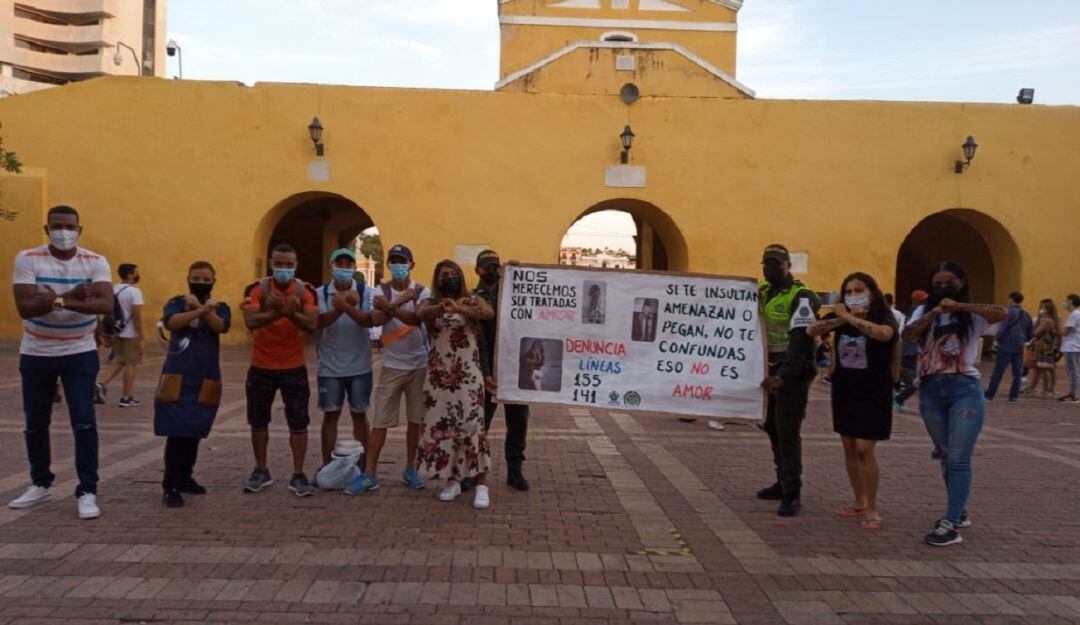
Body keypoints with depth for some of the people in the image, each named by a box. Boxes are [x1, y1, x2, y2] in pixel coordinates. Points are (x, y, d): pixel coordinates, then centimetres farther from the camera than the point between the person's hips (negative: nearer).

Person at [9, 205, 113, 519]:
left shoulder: (95, 262, -9)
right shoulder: (27, 259, -9)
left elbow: (106, 304, -23)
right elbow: (25, 307, -20)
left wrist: (59, 301, -32)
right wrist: (70, 296, -30)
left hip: (80, 354, -1)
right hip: (36, 355, 1)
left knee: (84, 422, -8)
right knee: (35, 423, 12)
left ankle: (87, 491, 0)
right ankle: (40, 484, 31)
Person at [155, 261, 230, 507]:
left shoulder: (219, 307, 8)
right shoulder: (176, 302, 2)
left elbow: (221, 326, -14)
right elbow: (171, 322, -20)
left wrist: (199, 306, -20)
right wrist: (201, 309, -31)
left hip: (206, 380, 3)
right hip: (177, 378, -3)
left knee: (194, 432, 11)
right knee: (176, 432, -8)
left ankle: (185, 478, 27)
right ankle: (170, 486, -1)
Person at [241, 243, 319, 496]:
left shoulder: (305, 291, -6)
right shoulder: (256, 289, -8)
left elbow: (312, 324, -19)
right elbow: (250, 321, -23)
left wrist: (291, 313, -38)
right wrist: (278, 312, -39)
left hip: (294, 367, -1)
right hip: (261, 366, 1)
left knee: (298, 422, 0)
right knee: (258, 420, 11)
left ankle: (298, 475, 9)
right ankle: (261, 471, 27)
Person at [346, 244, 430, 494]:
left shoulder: (422, 292, -3)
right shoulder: (381, 291, 0)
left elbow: (416, 318, -21)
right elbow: (376, 319, -17)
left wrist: (390, 308, -35)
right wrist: (401, 301, -27)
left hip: (419, 365, 0)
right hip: (391, 365, 0)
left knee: (415, 419, 8)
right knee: (379, 421, -1)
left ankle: (410, 470, 21)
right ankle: (369, 474, 5)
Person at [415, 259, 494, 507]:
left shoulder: (473, 300, 3)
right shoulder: (431, 303, 8)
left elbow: (490, 313, -19)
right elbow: (420, 313, -17)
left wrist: (459, 309, -35)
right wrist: (441, 308, -39)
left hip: (468, 374, -3)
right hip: (438, 374, 3)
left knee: (472, 426, -8)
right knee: (441, 426, 6)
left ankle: (482, 485, -4)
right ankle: (452, 481, 18)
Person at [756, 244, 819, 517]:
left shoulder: (800, 297, -15)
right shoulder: (762, 292, 10)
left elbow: (801, 341, -24)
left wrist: (783, 376, -34)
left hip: (793, 374, -8)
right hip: (772, 371, 8)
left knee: (788, 433, -8)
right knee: (772, 427, 13)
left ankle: (792, 495, -3)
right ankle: (783, 482, 27)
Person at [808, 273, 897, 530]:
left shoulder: (884, 316, -11)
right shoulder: (841, 318, 3)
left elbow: (884, 334, -35)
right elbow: (811, 331, -11)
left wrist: (849, 318, -31)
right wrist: (840, 319, -24)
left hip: (873, 394, -5)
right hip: (844, 391, 5)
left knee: (864, 450, -9)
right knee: (849, 449, 10)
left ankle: (872, 508, 4)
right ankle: (859, 503, 23)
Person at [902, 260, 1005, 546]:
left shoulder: (973, 314, 1)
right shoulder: (924, 311, 10)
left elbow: (1000, 313, -20)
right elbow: (907, 335, -9)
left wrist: (960, 306, -25)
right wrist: (934, 313, -21)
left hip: (965, 389, -4)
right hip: (930, 390, 4)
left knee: (958, 459, -8)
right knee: (945, 457, 15)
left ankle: (951, 526, -7)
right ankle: (959, 512, 31)